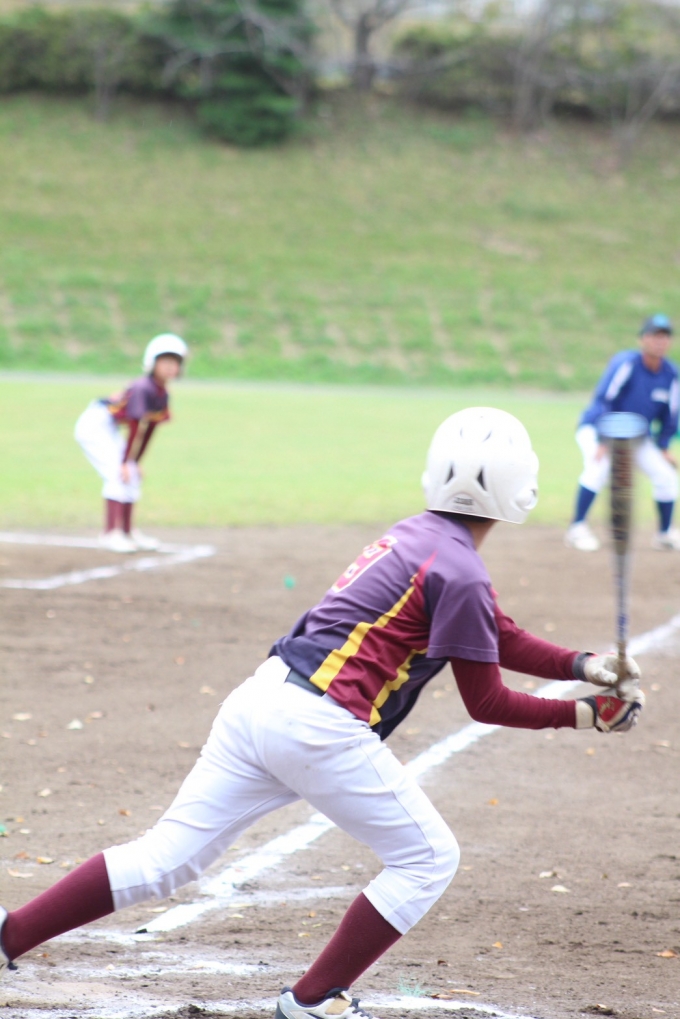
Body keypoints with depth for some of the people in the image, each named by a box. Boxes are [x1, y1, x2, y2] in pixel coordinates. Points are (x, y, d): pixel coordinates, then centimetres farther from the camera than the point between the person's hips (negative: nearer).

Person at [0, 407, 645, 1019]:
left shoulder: (416, 536, 21)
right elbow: (486, 704, -3)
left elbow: (500, 639, 30)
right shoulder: (459, 572, -7)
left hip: (260, 700, 8)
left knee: (164, 860, 9)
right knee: (428, 859, 8)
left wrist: (584, 664, 20)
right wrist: (584, 715, 5)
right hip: (320, 727, -8)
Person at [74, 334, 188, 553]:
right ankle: (109, 533, -18)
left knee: (132, 477, 11)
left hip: (110, 429, 10)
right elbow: (136, 427, -25)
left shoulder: (163, 395, 3)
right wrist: (126, 462, -24)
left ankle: (127, 531, 20)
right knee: (119, 476, -18)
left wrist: (135, 462, 11)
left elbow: (148, 430, 9)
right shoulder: (143, 389, -25)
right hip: (95, 425, -10)